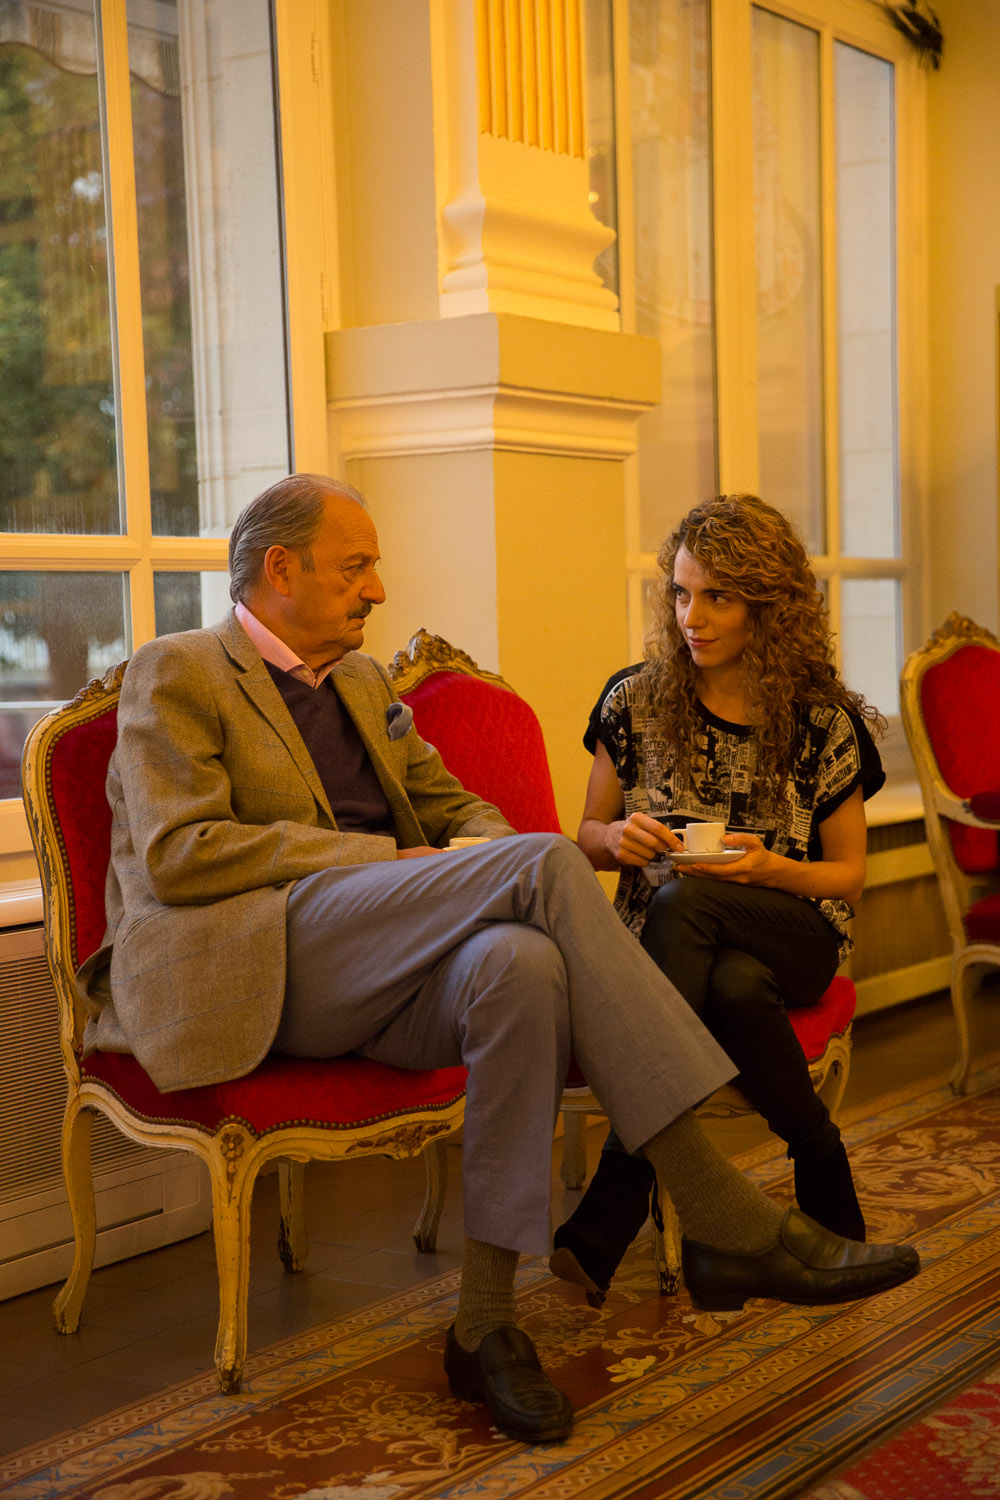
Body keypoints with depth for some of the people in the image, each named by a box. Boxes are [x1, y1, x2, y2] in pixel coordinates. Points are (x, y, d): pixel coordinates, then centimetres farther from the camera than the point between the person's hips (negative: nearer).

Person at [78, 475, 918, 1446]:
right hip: (250, 959, -6)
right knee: (546, 859, -27)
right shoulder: (175, 674, 4)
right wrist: (383, 856, -13)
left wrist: (499, 854, 2)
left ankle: (485, 1323, -25)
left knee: (520, 962, -32)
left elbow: (457, 807, 29)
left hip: (374, 979, 6)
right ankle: (722, 1216, -29)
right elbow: (177, 854, -10)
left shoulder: (361, 681, 27)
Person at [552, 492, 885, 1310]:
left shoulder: (825, 721, -1)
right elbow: (589, 836, 13)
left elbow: (848, 874, 5)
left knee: (683, 898, -37)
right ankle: (822, 1163, -15)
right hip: (669, 938, 1)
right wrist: (617, 838, -13)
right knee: (735, 991, -38)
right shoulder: (636, 700, 3)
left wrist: (769, 869, -17)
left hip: (793, 932, -1)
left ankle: (614, 1207, -38)